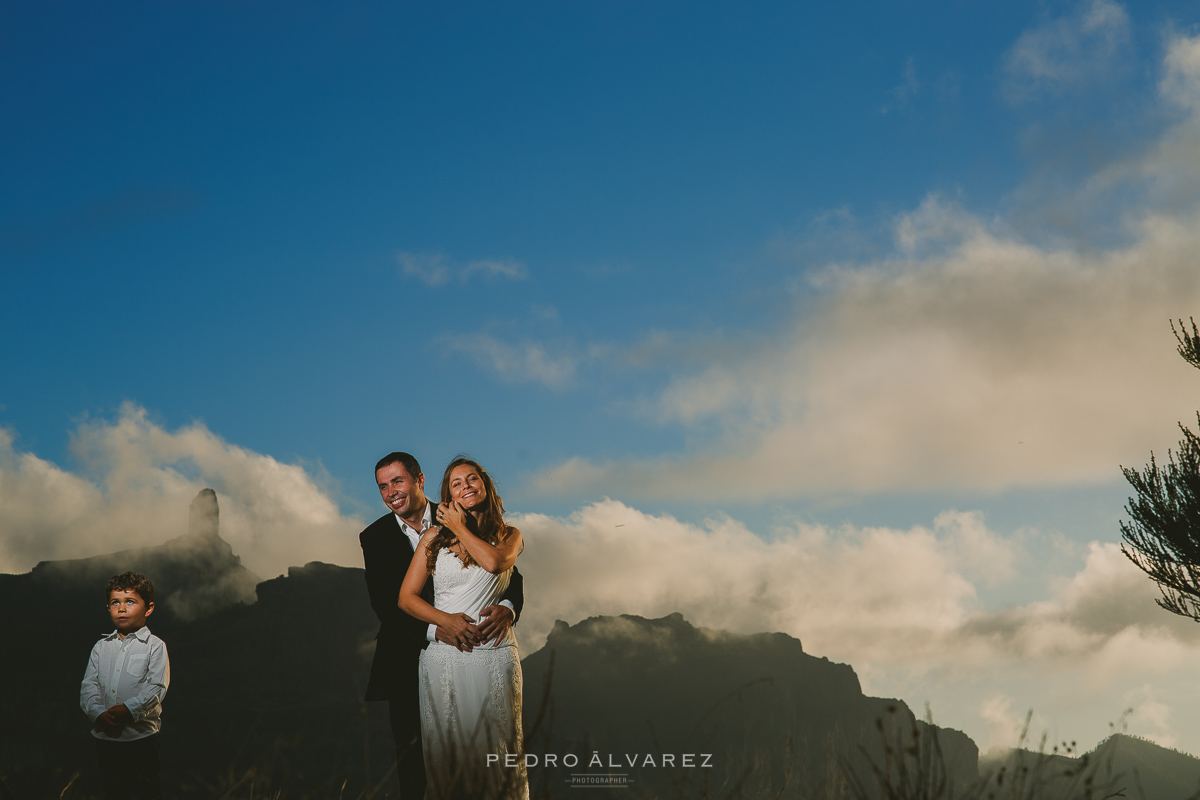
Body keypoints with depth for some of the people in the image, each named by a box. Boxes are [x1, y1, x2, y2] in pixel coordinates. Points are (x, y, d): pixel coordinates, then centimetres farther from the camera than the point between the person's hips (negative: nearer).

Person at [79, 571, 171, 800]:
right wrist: (99, 713, -14)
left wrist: (129, 709, -24)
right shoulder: (101, 647, 11)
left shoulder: (154, 646, -2)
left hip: (141, 735, -4)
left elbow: (156, 687, -12)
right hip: (105, 735, 4)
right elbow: (88, 686, 4)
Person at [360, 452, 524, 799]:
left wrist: (508, 607, -27)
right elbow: (383, 604, -10)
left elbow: (510, 574, -3)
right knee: (411, 754, 7)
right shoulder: (375, 537, 0)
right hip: (408, 662, 0)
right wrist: (435, 629, -26)